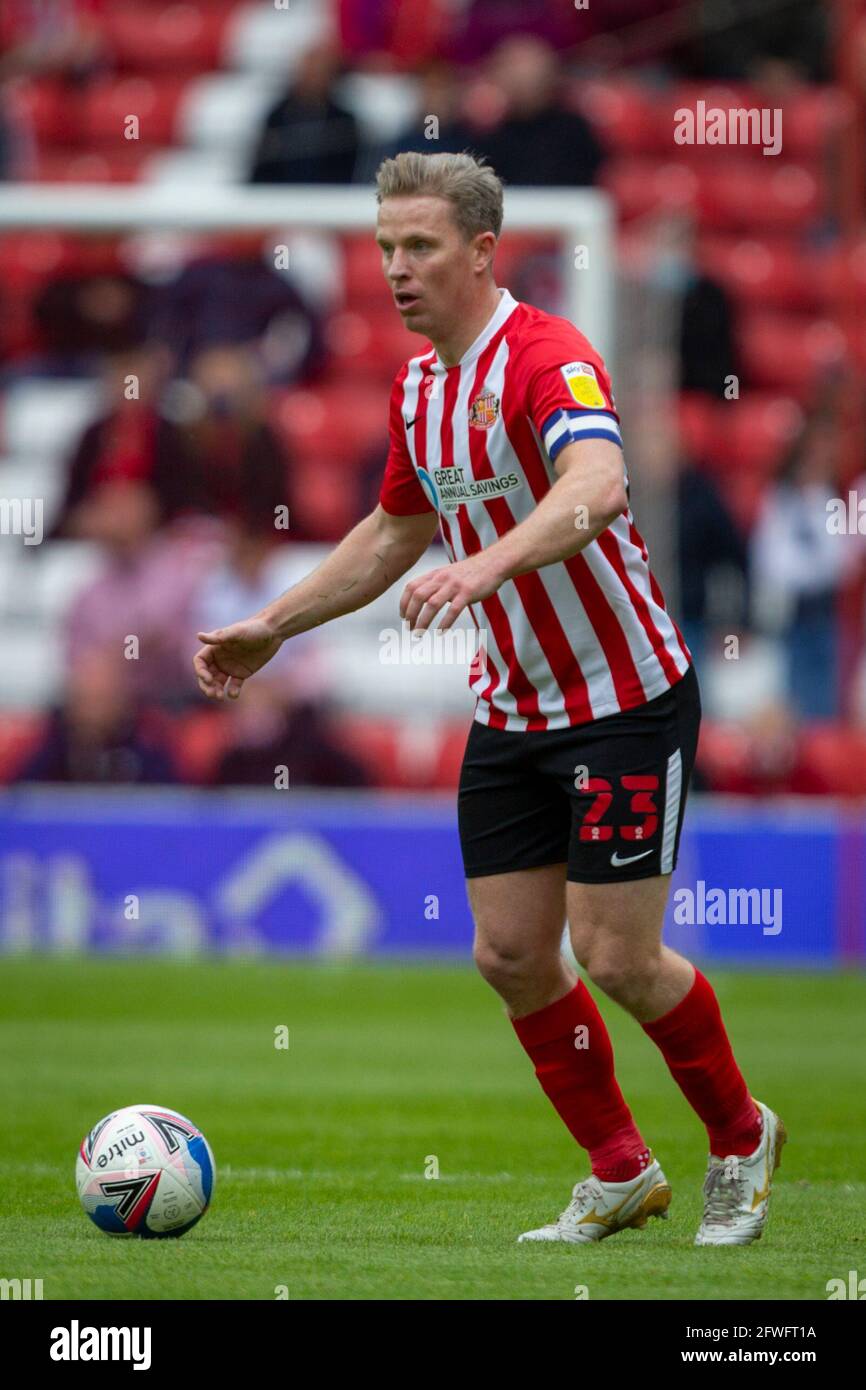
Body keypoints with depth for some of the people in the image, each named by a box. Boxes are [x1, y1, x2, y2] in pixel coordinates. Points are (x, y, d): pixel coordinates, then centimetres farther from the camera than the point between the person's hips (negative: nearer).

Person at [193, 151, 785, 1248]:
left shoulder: (548, 358, -21)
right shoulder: (416, 389, 6)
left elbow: (595, 489, -41)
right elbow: (393, 532, 24)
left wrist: (488, 565, -57)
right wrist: (270, 627, 24)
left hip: (625, 701, -8)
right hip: (509, 707, 8)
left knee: (617, 957, -7)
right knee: (510, 954, 4)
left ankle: (740, 1136, 18)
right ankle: (620, 1174, 20)